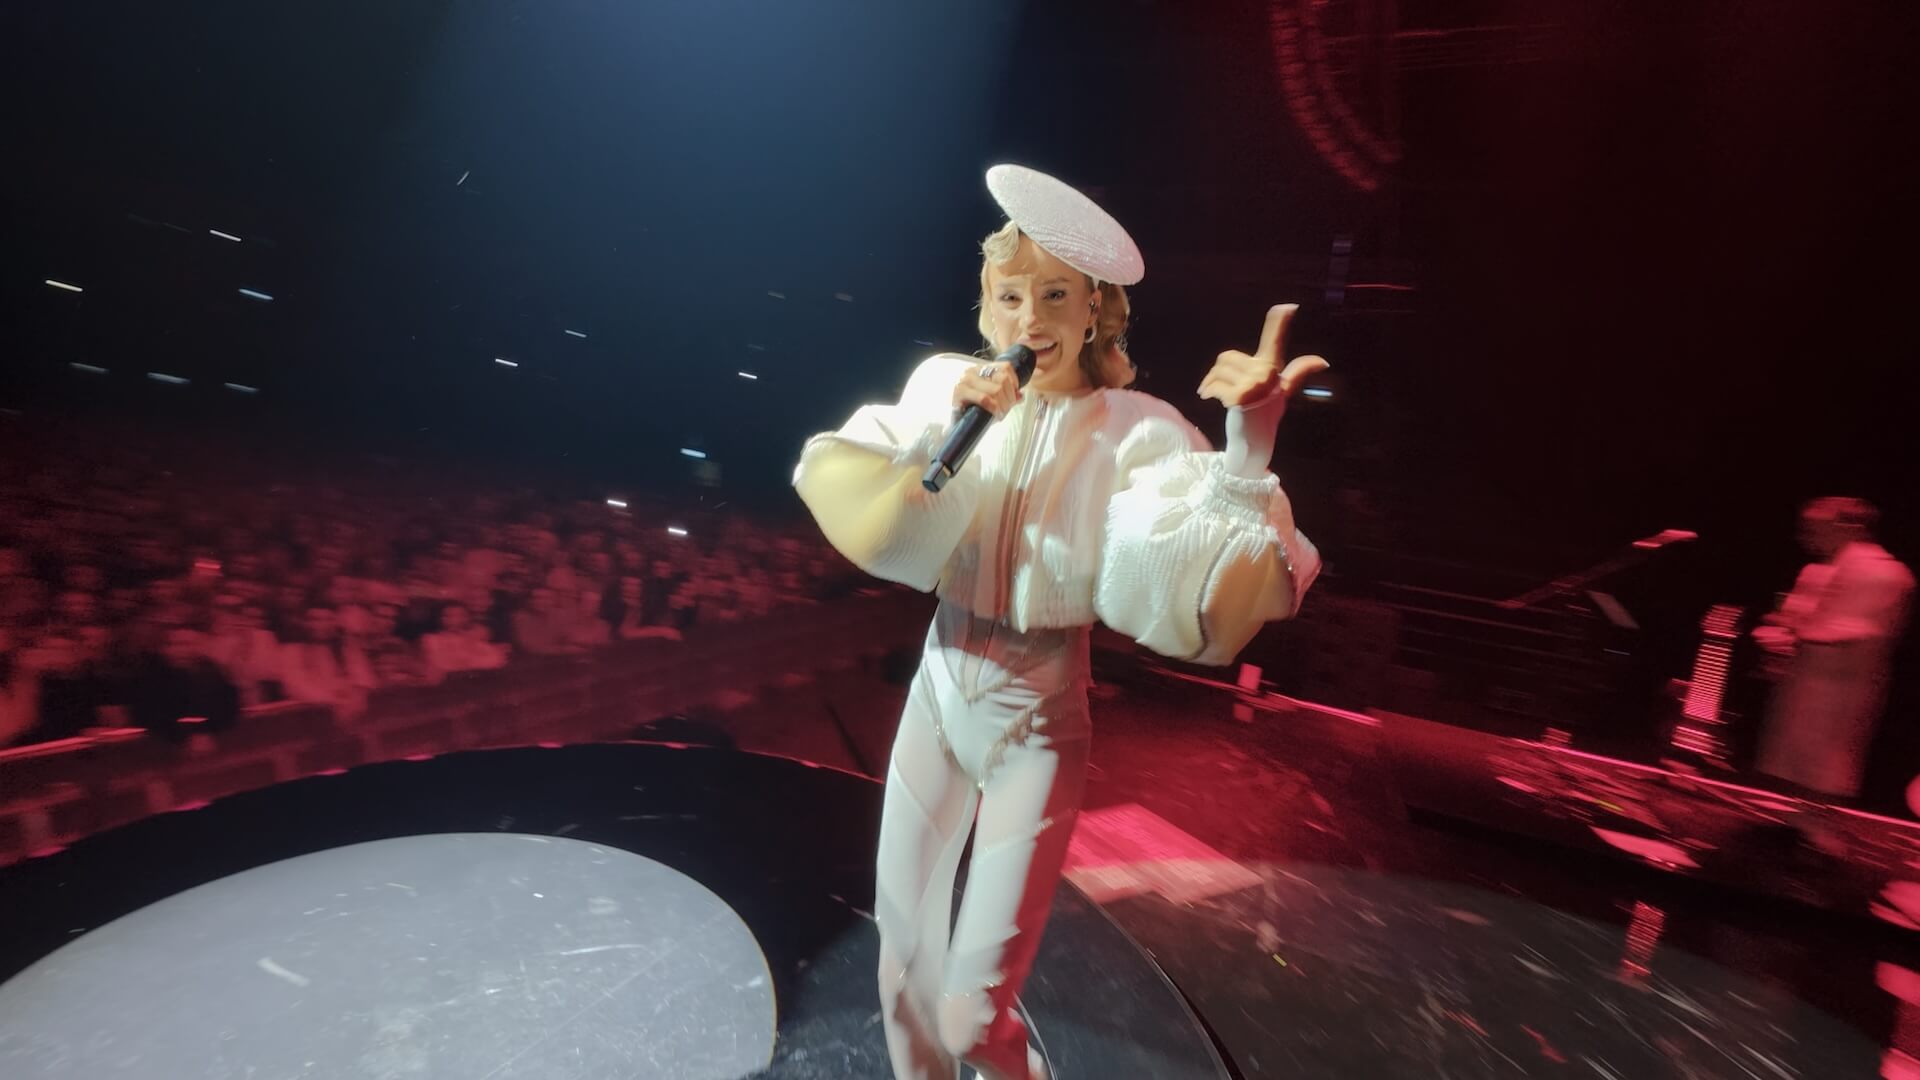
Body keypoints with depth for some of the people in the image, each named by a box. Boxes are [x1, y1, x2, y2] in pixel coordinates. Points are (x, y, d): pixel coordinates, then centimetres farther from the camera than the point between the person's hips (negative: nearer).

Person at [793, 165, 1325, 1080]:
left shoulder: (1136, 432, -15)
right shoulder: (947, 387, -4)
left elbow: (1199, 593, -29)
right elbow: (863, 521, -12)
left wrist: (1250, 441, -41)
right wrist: (945, 432, -24)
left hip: (1035, 730, -3)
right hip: (935, 702, 4)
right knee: (903, 964, 21)